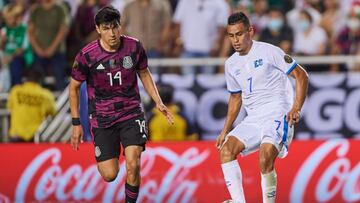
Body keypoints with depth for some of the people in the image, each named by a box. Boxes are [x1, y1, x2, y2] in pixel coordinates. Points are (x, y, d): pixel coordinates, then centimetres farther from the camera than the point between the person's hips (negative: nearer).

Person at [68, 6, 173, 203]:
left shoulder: (134, 47, -8)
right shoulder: (86, 55, -14)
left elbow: (144, 73, 12)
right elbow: (74, 87, 0)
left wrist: (158, 102, 4)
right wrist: (76, 123, -1)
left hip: (131, 113, 1)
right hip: (101, 118, -1)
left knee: (133, 165, -19)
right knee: (109, 175, -4)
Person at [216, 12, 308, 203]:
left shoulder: (268, 52, -7)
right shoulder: (231, 64, 12)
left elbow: (301, 76, -5)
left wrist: (296, 108, -17)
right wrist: (225, 130, 19)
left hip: (277, 114, -7)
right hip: (252, 119, 7)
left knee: (265, 160, -29)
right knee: (226, 149, -15)